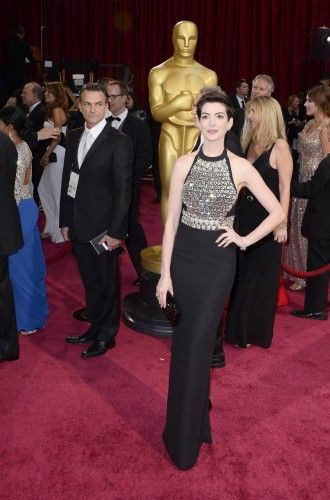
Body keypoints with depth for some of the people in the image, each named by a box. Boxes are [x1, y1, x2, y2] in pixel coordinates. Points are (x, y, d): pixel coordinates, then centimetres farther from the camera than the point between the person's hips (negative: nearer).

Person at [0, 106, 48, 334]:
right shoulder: (24, 147, 6)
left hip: (19, 212, -9)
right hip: (28, 208, 9)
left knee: (19, 264, 4)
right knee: (32, 260, 19)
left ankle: (28, 319, 19)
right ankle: (37, 308, 36)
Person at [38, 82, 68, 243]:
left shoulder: (57, 110, -11)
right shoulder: (52, 110, 16)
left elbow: (57, 136, -17)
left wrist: (46, 155, -12)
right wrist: (46, 155, 11)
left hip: (58, 155, -10)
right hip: (54, 155, 10)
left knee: (58, 193, -1)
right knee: (44, 189, 15)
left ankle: (60, 232, 11)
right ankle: (52, 227, 26)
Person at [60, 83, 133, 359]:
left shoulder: (119, 141, -11)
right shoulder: (74, 137, 8)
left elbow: (123, 189, -13)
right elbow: (68, 181, 12)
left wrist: (115, 231, -15)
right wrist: (65, 221, 10)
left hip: (104, 228, -6)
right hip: (79, 227, 6)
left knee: (108, 283, 10)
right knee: (90, 282, 18)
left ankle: (107, 335, 26)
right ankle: (95, 326, 35)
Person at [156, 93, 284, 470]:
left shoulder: (241, 167, -3)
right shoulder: (184, 163, 0)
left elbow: (278, 213, 4)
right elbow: (171, 220, 0)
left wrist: (245, 240, -3)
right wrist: (164, 273, -4)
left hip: (218, 260, -2)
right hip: (183, 255, 2)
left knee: (197, 344, 0)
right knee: (183, 342, 10)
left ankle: (185, 439, 18)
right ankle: (192, 419, 32)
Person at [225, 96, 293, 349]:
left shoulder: (279, 146, -13)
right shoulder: (251, 143, 6)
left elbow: (285, 188, -14)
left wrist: (282, 224, -15)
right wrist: (238, 210, 4)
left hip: (267, 218, -6)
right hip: (245, 215, 7)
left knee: (260, 274, 7)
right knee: (241, 272, 15)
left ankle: (257, 331, 25)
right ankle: (240, 325, 33)